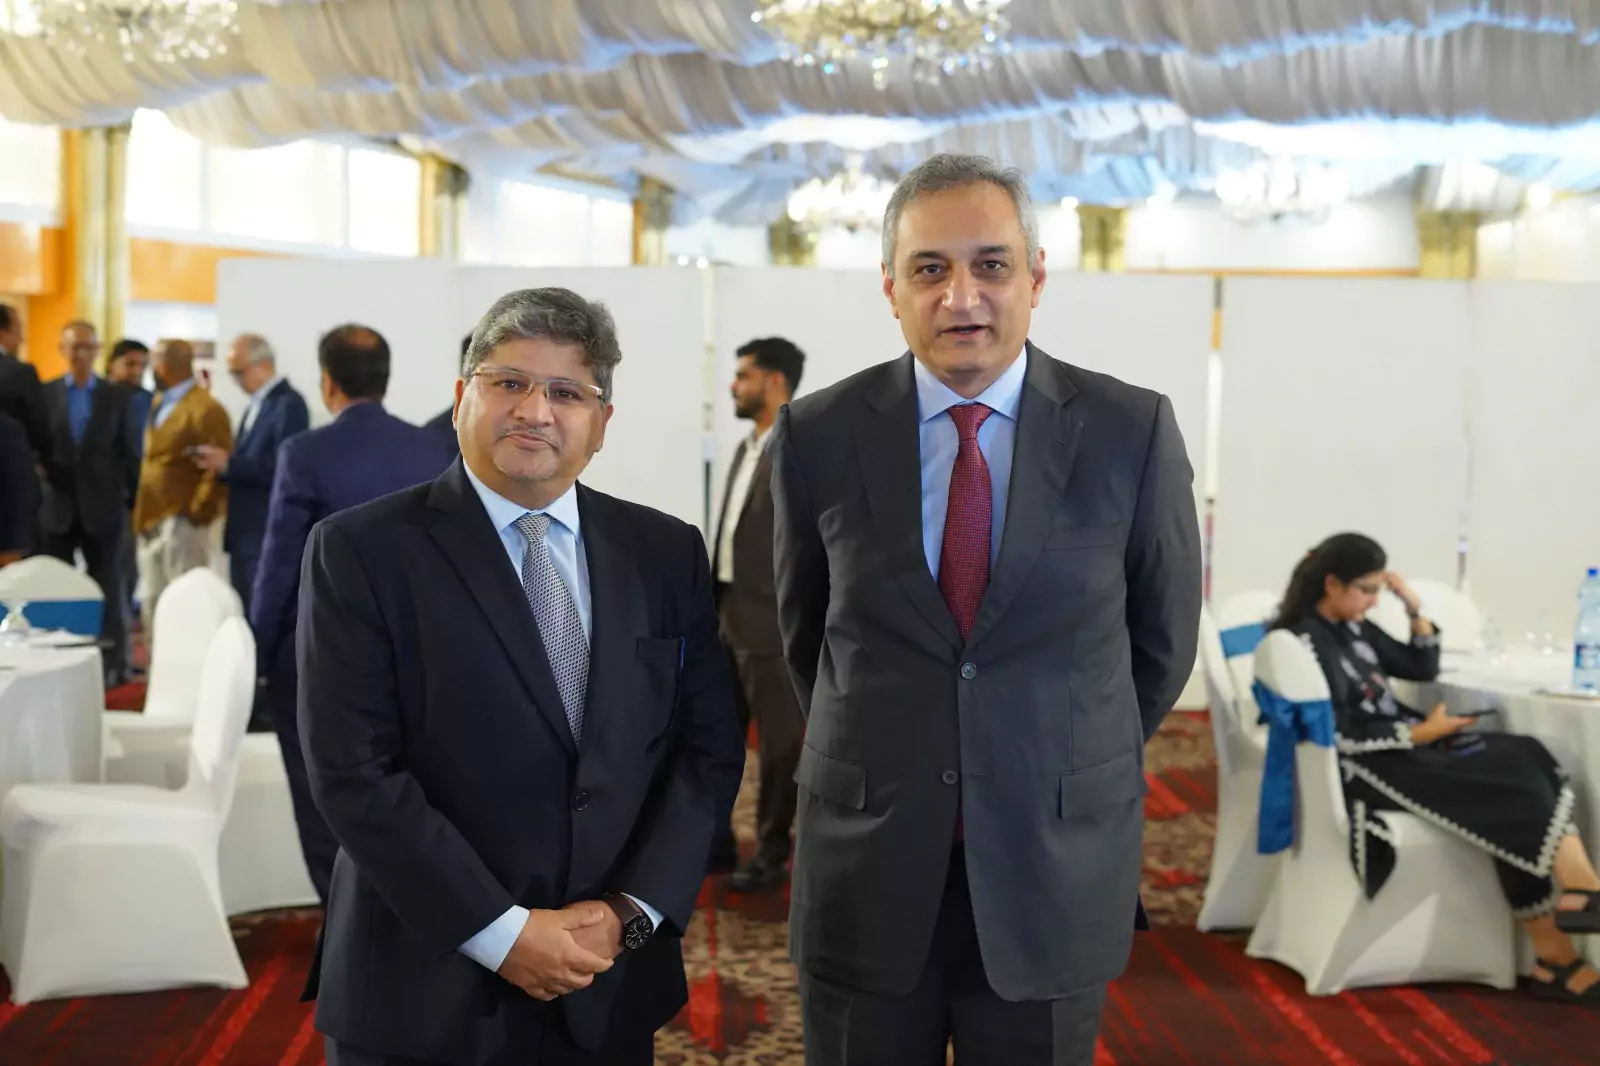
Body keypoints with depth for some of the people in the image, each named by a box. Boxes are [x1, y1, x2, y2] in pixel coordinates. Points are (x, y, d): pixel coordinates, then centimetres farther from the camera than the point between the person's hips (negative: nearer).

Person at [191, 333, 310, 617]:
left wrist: (228, 463, -19)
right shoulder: (257, 404, 16)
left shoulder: (288, 404, -12)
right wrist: (220, 463, 0)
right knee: (244, 616, 11)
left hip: (269, 535, -9)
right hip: (244, 533, 9)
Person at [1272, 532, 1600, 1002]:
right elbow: (1341, 737, -18)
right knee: (1512, 795, -20)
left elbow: (1424, 669, 22)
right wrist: (1422, 733, -13)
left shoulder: (1355, 628, 14)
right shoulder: (1309, 643, -12)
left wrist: (1414, 606, 10)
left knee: (1524, 758, -16)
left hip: (1408, 745, 8)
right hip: (1368, 768, -8)